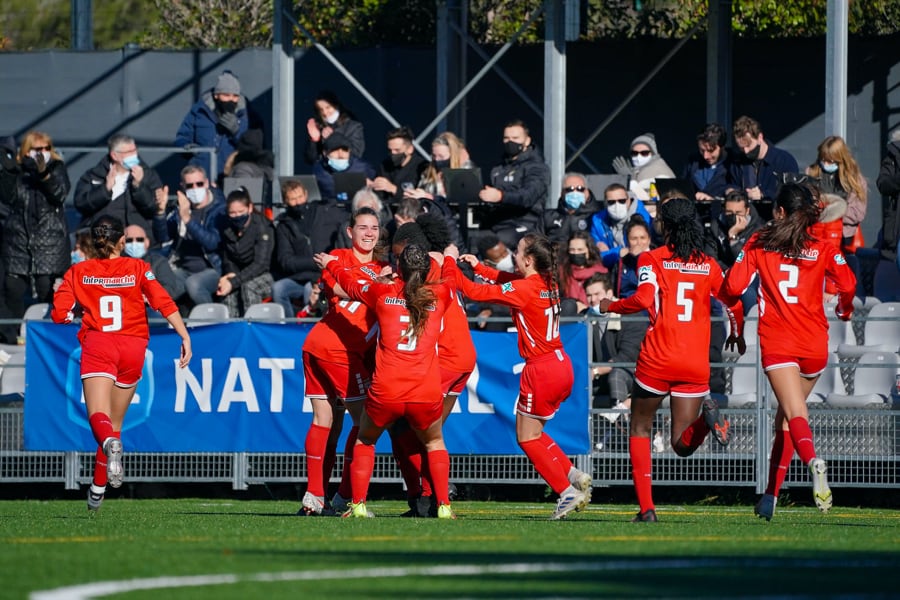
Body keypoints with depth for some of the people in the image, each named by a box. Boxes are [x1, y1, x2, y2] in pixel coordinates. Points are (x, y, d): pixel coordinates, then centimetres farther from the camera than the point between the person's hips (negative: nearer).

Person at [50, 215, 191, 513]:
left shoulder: (78, 272, 8)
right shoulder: (137, 268, 7)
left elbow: (59, 314, 3)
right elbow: (164, 303, -4)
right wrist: (185, 337, -5)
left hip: (97, 344, -2)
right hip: (133, 346, 2)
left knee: (98, 417, -14)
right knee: (115, 421, 16)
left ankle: (111, 444, -51)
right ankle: (98, 488, 20)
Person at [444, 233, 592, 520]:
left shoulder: (523, 290, -19)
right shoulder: (548, 283, 5)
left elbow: (473, 291, -15)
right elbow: (507, 280, 25)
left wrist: (450, 261, -2)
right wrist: (478, 266, 22)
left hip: (541, 371, -8)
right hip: (561, 366, 8)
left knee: (527, 437, 5)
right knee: (533, 433, 21)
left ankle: (567, 491, 2)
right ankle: (574, 476, 12)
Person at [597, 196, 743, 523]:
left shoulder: (652, 259, -1)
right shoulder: (709, 265, 10)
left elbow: (644, 299, -17)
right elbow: (735, 304, 10)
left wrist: (611, 306, 1)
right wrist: (737, 336, 30)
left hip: (657, 360, -3)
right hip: (696, 366, 3)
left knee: (640, 429, 17)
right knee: (683, 446, 6)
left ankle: (646, 506, 5)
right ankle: (706, 414, -28)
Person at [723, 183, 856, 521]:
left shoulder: (759, 244, 2)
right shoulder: (823, 249, 4)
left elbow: (733, 287, -4)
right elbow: (847, 284, -5)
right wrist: (844, 310, 17)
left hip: (777, 343, -2)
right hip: (815, 345, 2)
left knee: (795, 415, -16)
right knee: (785, 417, 17)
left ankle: (813, 461, -48)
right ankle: (770, 496, 18)